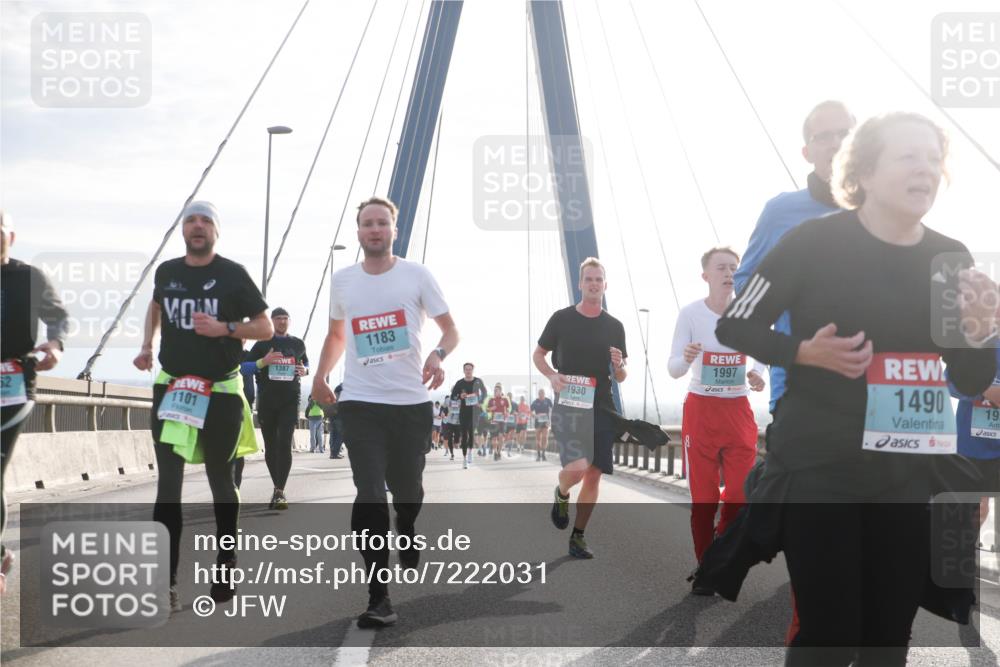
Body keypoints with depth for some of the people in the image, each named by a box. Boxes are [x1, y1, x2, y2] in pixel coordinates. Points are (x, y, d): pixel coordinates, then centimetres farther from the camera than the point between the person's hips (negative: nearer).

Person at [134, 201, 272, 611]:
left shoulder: (233, 274, -6)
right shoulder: (167, 272, 5)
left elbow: (265, 328, -3)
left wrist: (224, 328, -19)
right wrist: (146, 346, 12)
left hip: (220, 391, -2)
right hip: (171, 388, 3)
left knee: (220, 478, 9)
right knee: (168, 481, -5)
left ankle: (226, 567, 24)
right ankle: (166, 581, -4)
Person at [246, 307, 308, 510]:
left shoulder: (297, 344, 13)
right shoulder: (262, 344, 9)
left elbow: (306, 362, 27)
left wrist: (305, 370, 3)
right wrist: (263, 361, -12)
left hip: (290, 399, -1)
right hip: (267, 400, 1)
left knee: (285, 443, -15)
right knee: (270, 446, 6)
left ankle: (279, 491, -19)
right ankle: (278, 489, 18)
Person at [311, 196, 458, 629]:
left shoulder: (416, 275, -1)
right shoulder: (342, 280, 7)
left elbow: (450, 329, 1)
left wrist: (438, 355, -19)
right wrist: (320, 376, 13)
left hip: (412, 402, 0)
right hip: (361, 403, 0)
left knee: (407, 488, 15)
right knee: (369, 495, -13)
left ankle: (407, 537, 51)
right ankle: (379, 598, -11)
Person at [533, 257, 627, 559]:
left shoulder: (614, 327, 8)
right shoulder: (562, 318, 1)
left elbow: (620, 378, 14)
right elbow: (538, 355, 10)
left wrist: (619, 367, -10)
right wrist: (552, 376, -9)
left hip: (601, 408, 3)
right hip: (568, 405, -3)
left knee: (594, 474, 3)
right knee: (578, 466, -21)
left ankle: (577, 537, 17)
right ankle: (561, 494, 14)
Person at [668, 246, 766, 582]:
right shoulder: (690, 313, -8)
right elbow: (673, 369, -9)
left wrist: (757, 375, -7)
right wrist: (686, 358, -32)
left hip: (738, 410, 2)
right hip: (700, 410, -2)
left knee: (742, 492, -1)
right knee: (703, 496, 2)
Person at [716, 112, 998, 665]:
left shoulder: (952, 259, 3)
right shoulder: (816, 241, -11)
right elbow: (733, 327, -6)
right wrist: (805, 351, -21)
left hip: (906, 477, 5)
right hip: (818, 468, -5)